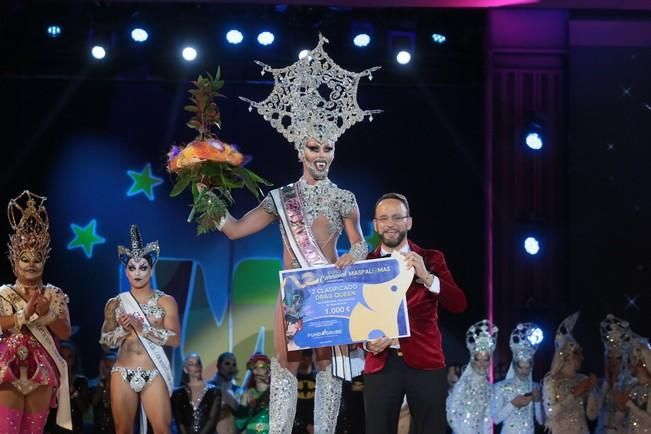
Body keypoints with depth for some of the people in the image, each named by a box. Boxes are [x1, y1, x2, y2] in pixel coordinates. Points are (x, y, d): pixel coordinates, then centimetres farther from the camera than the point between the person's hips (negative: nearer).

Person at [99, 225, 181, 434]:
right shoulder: (115, 303, 9)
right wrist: (124, 329, -10)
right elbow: (105, 340, 9)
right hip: (123, 374, 2)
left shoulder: (165, 301, 3)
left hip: (154, 374, -2)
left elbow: (174, 339, -6)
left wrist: (141, 327, -13)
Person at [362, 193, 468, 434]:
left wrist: (426, 276, -19)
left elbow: (458, 304, -6)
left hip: (425, 363, -1)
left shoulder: (431, 260, 6)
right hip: (380, 365, 1)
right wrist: (367, 343, -13)